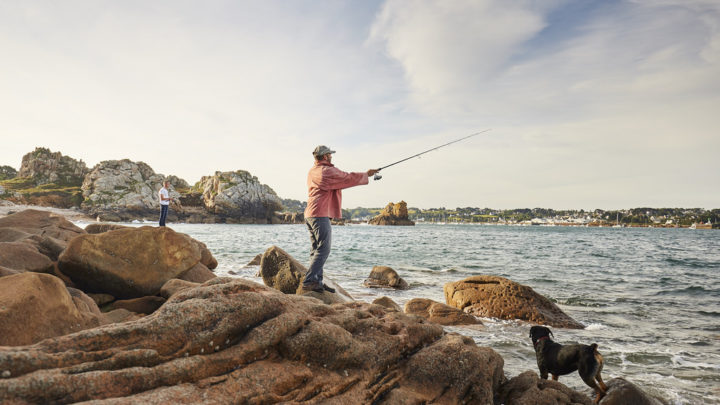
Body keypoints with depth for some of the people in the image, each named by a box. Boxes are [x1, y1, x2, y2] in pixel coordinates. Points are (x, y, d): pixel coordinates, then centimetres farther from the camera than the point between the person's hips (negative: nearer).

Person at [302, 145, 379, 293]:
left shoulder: (312, 171, 19)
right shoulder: (328, 171, -9)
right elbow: (348, 178, -5)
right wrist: (366, 175, 10)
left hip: (309, 215, 10)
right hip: (320, 215, -10)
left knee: (316, 249, 10)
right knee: (323, 250, -9)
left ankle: (317, 282, 11)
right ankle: (309, 281, -14)